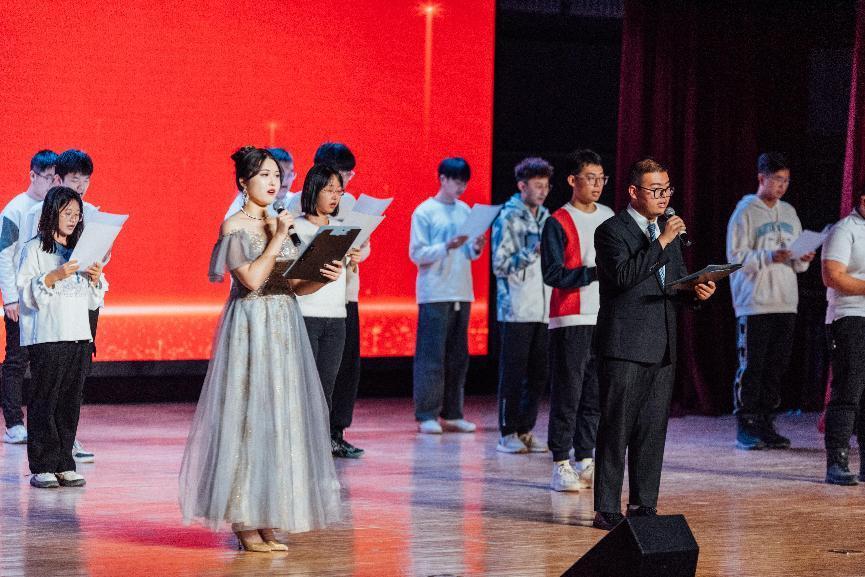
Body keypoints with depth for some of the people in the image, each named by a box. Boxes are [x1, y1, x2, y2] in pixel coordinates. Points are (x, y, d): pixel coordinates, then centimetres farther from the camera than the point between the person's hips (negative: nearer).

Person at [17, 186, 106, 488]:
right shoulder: (34, 249, 1)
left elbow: (93, 301, 19)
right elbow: (27, 293, -7)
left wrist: (96, 279, 0)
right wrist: (55, 277, -19)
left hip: (79, 337, 5)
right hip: (46, 337, -5)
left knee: (70, 403, 4)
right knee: (44, 401, -5)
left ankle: (64, 465, 8)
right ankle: (42, 467, -3)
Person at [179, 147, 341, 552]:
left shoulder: (279, 224, 14)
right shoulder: (234, 227, -6)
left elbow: (296, 286, 12)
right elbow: (252, 279, -18)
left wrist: (325, 276, -6)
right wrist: (277, 239, -12)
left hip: (284, 330, 7)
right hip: (250, 330, -7)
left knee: (281, 418, 5)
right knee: (249, 419, -6)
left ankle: (267, 522, 10)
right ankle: (245, 524, -2)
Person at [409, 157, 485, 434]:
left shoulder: (465, 211, 13)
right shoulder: (424, 212, -3)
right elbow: (416, 254, -7)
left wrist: (476, 248, -5)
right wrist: (447, 247, -19)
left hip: (461, 293, 6)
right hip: (434, 294, -6)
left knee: (458, 356, 7)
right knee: (431, 355, -6)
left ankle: (452, 413, 13)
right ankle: (426, 415, -4)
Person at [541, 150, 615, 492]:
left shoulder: (610, 218, 13)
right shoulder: (558, 223, -5)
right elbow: (553, 274, -13)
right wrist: (594, 272, -20)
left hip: (605, 318, 6)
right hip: (570, 320, -6)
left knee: (595, 394, 8)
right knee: (567, 393, -5)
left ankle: (585, 460, 15)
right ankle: (561, 465, -1)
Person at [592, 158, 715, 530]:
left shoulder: (667, 231, 17)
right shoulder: (611, 231, -6)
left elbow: (679, 282, 22)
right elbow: (623, 276, -21)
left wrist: (697, 291, 0)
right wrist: (661, 243, -22)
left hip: (662, 347, 7)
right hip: (624, 347, -7)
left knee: (653, 431, 9)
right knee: (616, 430, -4)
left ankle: (643, 506, 15)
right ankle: (606, 510, -2)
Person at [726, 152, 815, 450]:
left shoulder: (789, 213, 16)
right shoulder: (745, 212, -3)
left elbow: (796, 262, 19)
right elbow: (736, 257, -9)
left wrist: (802, 259, -4)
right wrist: (769, 257, -21)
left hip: (786, 302, 6)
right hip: (754, 303, -6)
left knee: (776, 366, 7)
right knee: (751, 366, -5)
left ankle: (766, 424, 13)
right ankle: (746, 428, -1)